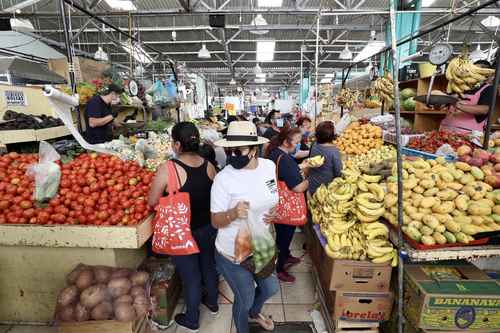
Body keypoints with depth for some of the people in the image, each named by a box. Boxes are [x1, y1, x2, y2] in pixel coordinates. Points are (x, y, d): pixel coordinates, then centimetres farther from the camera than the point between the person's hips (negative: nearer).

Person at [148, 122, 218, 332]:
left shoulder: (167, 169, -23)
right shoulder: (208, 165, -9)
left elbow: (152, 202, -13)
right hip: (208, 228, 5)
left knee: (190, 276, 15)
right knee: (209, 265, 25)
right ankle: (212, 302, 51)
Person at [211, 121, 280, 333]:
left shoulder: (270, 166, -8)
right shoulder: (223, 178, -23)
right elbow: (215, 222, -17)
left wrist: (274, 212, -10)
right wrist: (233, 214, -38)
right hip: (233, 254, -5)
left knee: (271, 288, 26)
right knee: (245, 298, 16)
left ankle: (255, 312, 61)